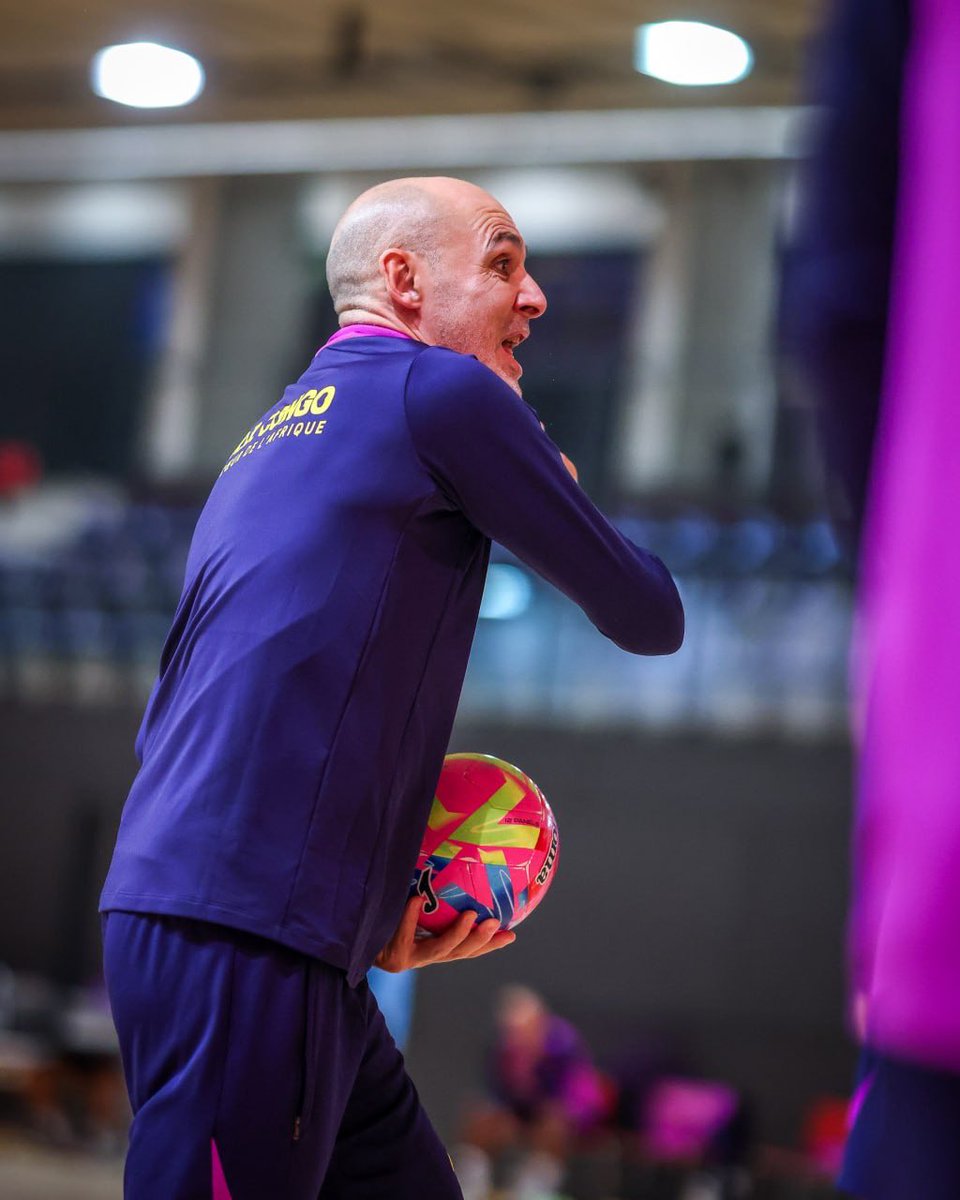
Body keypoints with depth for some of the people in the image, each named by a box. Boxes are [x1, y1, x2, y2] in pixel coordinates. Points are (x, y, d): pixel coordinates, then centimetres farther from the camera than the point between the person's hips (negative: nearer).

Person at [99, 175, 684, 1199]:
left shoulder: (271, 436, 24)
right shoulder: (443, 391, -3)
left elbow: (167, 722, 23)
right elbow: (648, 619, 2)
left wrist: (372, 910, 16)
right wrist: (564, 504, 24)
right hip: (242, 945, -10)